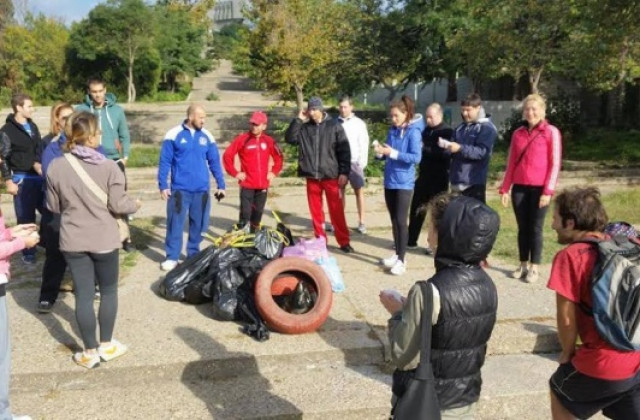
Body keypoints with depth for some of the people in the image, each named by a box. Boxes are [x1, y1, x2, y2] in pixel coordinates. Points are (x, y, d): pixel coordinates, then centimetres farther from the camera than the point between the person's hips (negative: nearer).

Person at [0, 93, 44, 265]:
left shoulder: (33, 126, 12)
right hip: (22, 179, -5)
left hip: (39, 177, 5)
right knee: (26, 218, 2)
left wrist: (38, 164, -6)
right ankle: (28, 252, 13)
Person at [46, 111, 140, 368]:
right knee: (108, 291, 15)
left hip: (73, 241, 2)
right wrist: (135, 204, 9)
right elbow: (117, 204, -12)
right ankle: (106, 345, 26)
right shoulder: (108, 166, -14)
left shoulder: (56, 167, -5)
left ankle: (90, 352, 18)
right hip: (104, 239, -2)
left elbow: (53, 206, 3)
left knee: (83, 294, 8)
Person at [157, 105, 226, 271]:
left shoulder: (207, 136, 5)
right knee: (175, 224, 0)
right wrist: (163, 185, -6)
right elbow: (165, 162, -3)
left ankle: (194, 255, 23)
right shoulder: (174, 134, -4)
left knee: (198, 225, 10)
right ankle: (172, 257, 9)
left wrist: (221, 185, 9)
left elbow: (215, 162, 10)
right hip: (179, 189, -3)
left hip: (201, 190, 3)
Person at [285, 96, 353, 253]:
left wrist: (344, 172, -8)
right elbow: (289, 138, 0)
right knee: (315, 210, 9)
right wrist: (298, 120, -5)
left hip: (331, 175, -3)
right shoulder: (304, 127, 6)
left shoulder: (334, 126, -1)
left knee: (336, 211, 0)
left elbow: (344, 150, -2)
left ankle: (344, 241, 8)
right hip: (312, 176, 3)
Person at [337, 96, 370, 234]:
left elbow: (364, 144, -5)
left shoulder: (359, 123, -2)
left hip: (354, 162, -2)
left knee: (359, 191, 5)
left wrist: (362, 162, -14)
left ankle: (361, 222, 11)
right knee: (340, 191, 9)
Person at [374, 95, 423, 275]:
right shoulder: (392, 131, 10)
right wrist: (381, 152, -7)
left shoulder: (413, 132, -11)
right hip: (389, 182, 7)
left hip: (404, 183, -7)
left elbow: (416, 157, -20)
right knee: (393, 220, 13)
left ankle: (401, 260, 1)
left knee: (401, 221, -5)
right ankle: (397, 255, 23)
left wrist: (393, 153, -24)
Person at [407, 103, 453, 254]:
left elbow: (445, 153, -22)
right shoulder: (426, 130, 11)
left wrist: (424, 148, -24)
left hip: (439, 179, -6)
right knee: (416, 209, 10)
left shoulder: (447, 131, -8)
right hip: (424, 176, 6)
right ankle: (411, 241, 21)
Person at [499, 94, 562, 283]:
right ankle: (523, 265, 17)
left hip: (539, 188, -4)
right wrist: (505, 188, 7)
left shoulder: (551, 132, -3)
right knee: (522, 227, 8)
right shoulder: (518, 134, 9)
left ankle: (534, 268, 10)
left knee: (535, 228, 1)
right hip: (519, 188, 4)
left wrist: (548, 191, -12)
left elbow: (555, 164, -6)